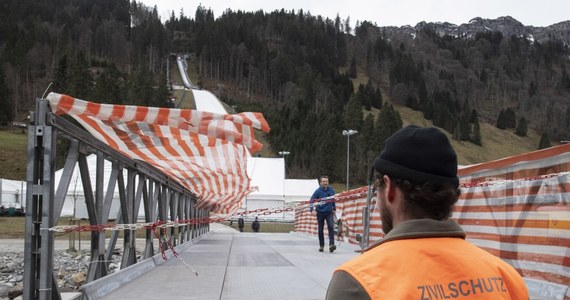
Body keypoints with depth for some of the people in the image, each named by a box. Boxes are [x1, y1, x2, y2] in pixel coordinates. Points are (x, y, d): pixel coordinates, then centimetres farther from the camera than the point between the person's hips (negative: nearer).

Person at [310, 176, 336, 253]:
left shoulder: (331, 190, 0)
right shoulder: (318, 191, -10)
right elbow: (311, 201, -8)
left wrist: (334, 208, 21)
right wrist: (312, 210, -21)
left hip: (329, 212, 1)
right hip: (320, 212, -1)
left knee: (331, 227, -17)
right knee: (320, 230, 7)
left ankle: (331, 245, -22)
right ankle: (321, 246, 21)